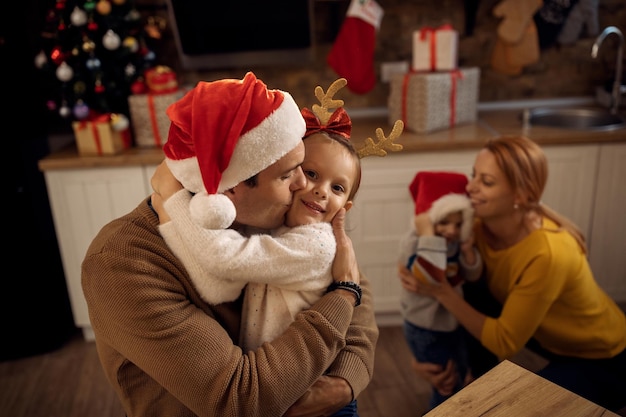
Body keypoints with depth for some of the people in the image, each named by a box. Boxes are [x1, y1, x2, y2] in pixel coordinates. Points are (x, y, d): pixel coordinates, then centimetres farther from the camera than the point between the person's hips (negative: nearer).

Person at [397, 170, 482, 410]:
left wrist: (468, 251, -20)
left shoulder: (454, 240, -7)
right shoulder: (413, 242, -30)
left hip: (451, 322, 8)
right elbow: (430, 278, -46)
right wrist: (428, 234, -45)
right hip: (425, 330, -8)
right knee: (448, 384, 5)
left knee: (460, 372, 30)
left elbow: (472, 276, -1)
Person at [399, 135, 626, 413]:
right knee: (473, 297, -11)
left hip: (604, 361, -6)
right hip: (551, 337, 6)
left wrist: (440, 291, -32)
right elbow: (462, 290, -8)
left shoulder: (548, 253, -37)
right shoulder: (482, 226, -18)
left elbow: (504, 342, -29)